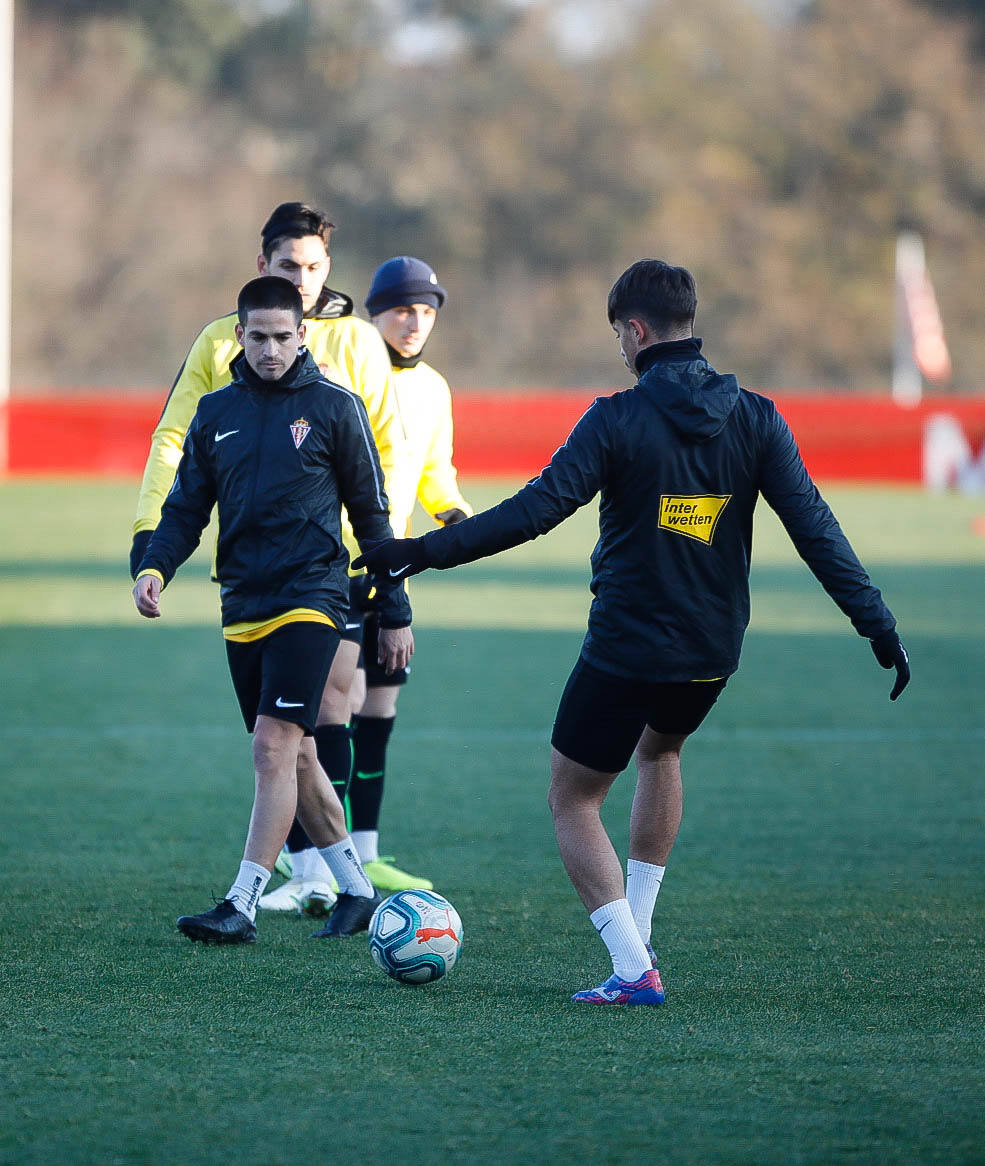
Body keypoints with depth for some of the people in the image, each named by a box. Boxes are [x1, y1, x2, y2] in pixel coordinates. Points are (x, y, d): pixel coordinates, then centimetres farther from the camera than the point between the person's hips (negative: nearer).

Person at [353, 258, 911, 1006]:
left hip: (626, 649, -5)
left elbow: (538, 508, -20)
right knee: (661, 750, 34)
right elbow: (814, 527, -5)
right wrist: (879, 625, -2)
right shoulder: (755, 419, -1)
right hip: (713, 653, 5)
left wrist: (424, 551, -17)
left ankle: (633, 970, -5)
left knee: (573, 801, 10)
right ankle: (638, 937, 31)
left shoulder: (619, 421, -13)